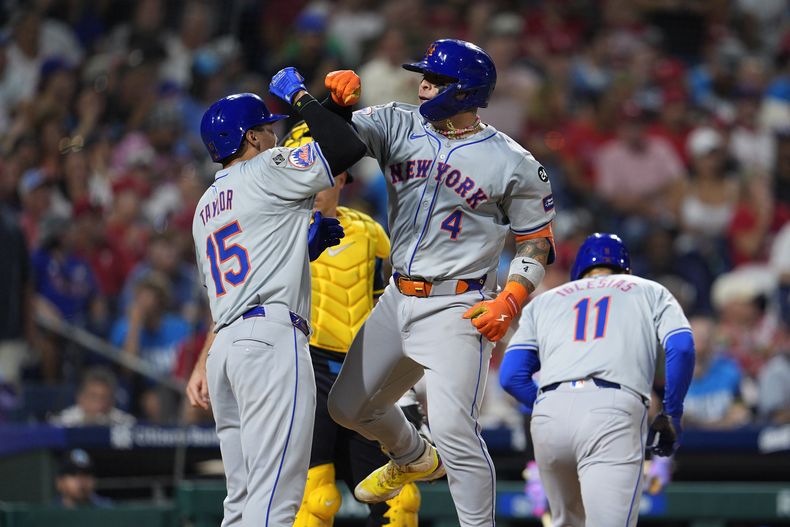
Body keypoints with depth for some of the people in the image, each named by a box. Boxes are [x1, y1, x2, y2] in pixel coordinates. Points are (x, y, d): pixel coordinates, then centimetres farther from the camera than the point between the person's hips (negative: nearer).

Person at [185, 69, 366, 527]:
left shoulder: (206, 207, 26)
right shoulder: (267, 170, 3)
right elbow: (349, 147, -3)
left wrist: (307, 244, 26)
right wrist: (300, 97, 9)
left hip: (224, 346, 9)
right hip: (272, 337, -9)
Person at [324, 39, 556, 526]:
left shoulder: (513, 163, -7)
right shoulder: (399, 126, 4)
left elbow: (537, 240, -2)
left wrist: (510, 301, -16)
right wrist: (336, 93, -25)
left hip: (459, 308, -6)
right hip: (398, 299, 6)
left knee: (453, 429, -18)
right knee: (349, 407, 17)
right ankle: (414, 459, 46)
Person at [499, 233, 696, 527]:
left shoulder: (544, 301, 31)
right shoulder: (650, 291, 28)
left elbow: (511, 376, 17)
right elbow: (681, 348, 8)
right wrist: (671, 416, 17)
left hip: (549, 413, 3)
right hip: (615, 411, -3)